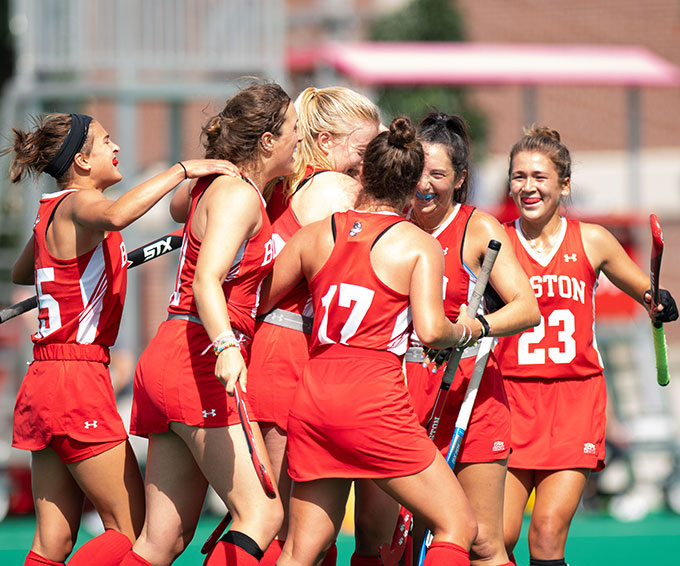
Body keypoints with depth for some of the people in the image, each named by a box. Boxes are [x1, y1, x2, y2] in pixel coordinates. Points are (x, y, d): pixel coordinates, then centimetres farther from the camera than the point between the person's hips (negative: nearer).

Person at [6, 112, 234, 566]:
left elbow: (21, 274, 36)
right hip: (77, 380, -9)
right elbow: (115, 214, -36)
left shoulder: (52, 213, 16)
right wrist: (181, 170, -28)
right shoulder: (77, 204, -10)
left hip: (44, 378, 9)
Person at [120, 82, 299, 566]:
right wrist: (226, 347, -39)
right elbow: (206, 281, -24)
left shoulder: (218, 185, 18)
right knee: (262, 514, -17)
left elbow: (179, 206, 44)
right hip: (197, 365, -10)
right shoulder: (238, 195, -10)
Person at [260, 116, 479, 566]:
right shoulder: (419, 244, -1)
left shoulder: (314, 235, 12)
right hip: (375, 401, -5)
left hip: (311, 397, 5)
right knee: (458, 525, 3)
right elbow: (430, 330, -13)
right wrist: (462, 331, 8)